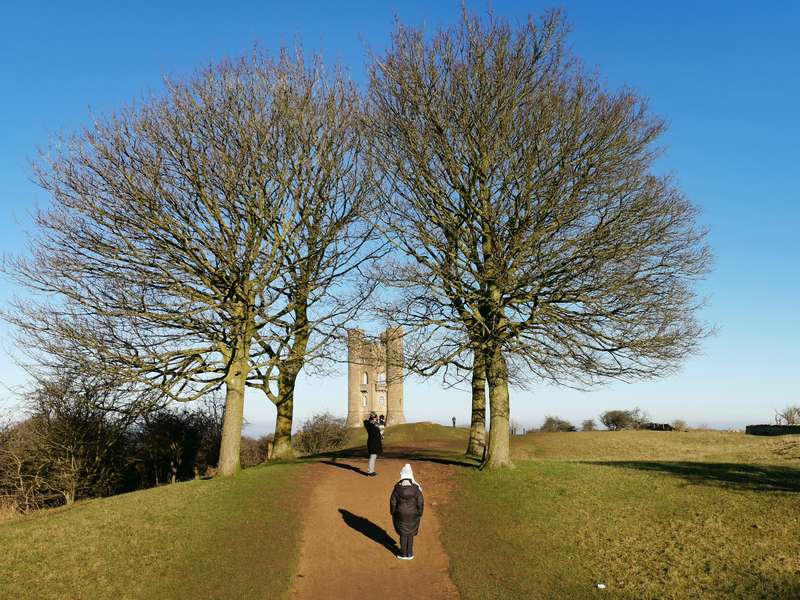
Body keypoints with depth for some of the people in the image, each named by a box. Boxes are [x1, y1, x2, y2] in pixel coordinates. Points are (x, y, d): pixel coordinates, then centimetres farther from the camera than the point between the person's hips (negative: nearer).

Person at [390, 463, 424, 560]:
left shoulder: (397, 487, -15)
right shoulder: (416, 487, -16)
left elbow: (393, 502, -7)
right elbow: (420, 503, -11)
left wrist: (393, 514, 8)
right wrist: (419, 514, 3)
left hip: (400, 514, 0)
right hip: (413, 514, 0)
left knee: (403, 533, 17)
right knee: (410, 533, 18)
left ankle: (403, 553, 25)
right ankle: (409, 554, 26)